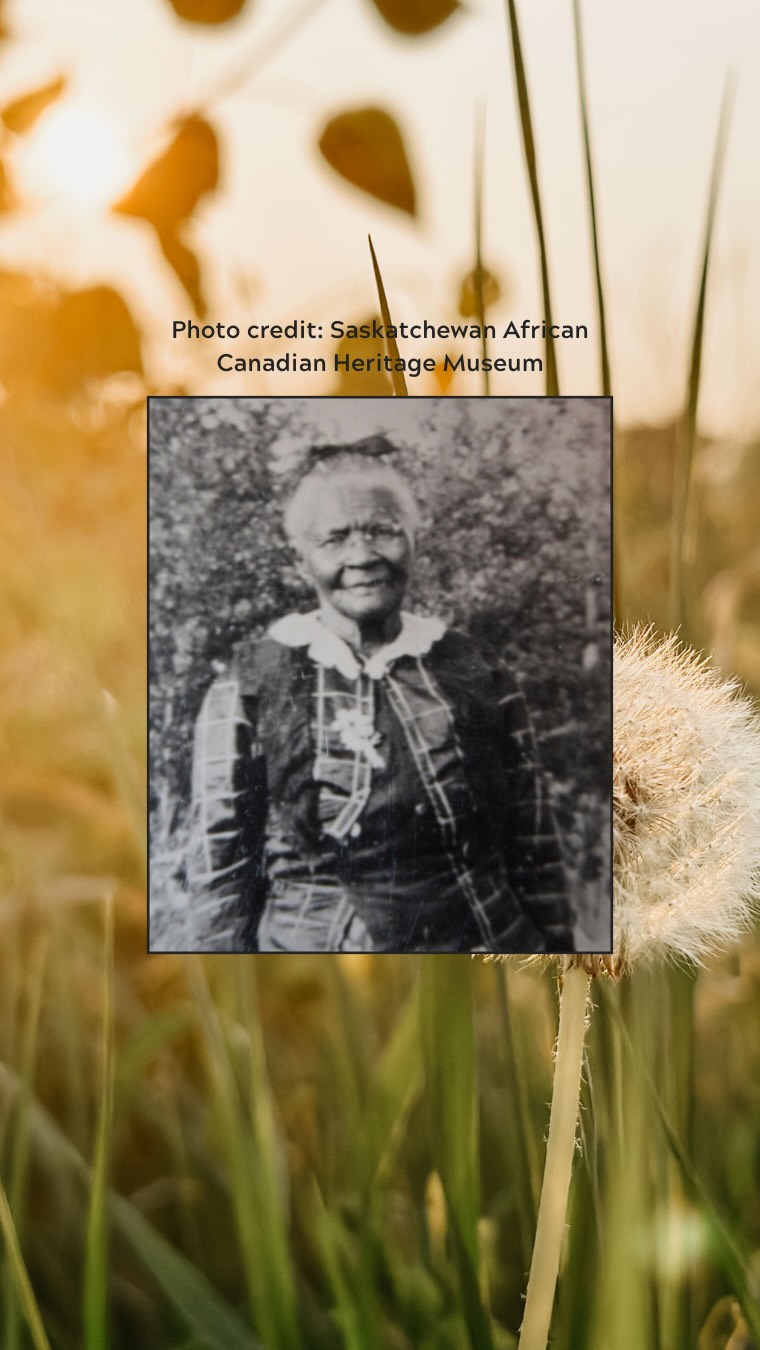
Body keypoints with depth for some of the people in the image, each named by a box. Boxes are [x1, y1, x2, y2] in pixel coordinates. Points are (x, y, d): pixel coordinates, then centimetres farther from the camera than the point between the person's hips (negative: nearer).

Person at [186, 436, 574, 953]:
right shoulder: (247, 689, -2)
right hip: (311, 947, -2)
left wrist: (556, 946, 5)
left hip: (485, 941, 2)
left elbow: (535, 854, 6)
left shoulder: (478, 676, 4)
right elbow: (222, 866, -1)